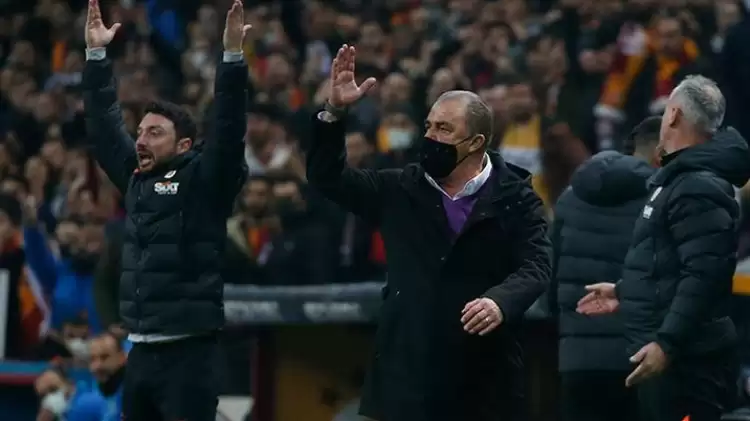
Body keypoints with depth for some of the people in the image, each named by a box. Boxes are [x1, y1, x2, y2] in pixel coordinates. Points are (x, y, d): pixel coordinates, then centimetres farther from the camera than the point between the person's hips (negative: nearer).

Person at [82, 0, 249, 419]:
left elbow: (229, 130, -15)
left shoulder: (203, 180, -3)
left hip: (189, 352, -7)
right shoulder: (136, 178, 14)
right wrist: (96, 54, 17)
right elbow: (104, 126, 19)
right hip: (141, 353, 7)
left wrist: (233, 56, -21)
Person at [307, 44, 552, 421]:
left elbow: (535, 267, -12)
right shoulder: (402, 190, 10)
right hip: (406, 375, 3)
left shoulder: (513, 198, -2)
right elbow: (328, 178, 12)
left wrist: (501, 301, -34)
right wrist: (335, 112, -3)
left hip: (484, 382, -3)